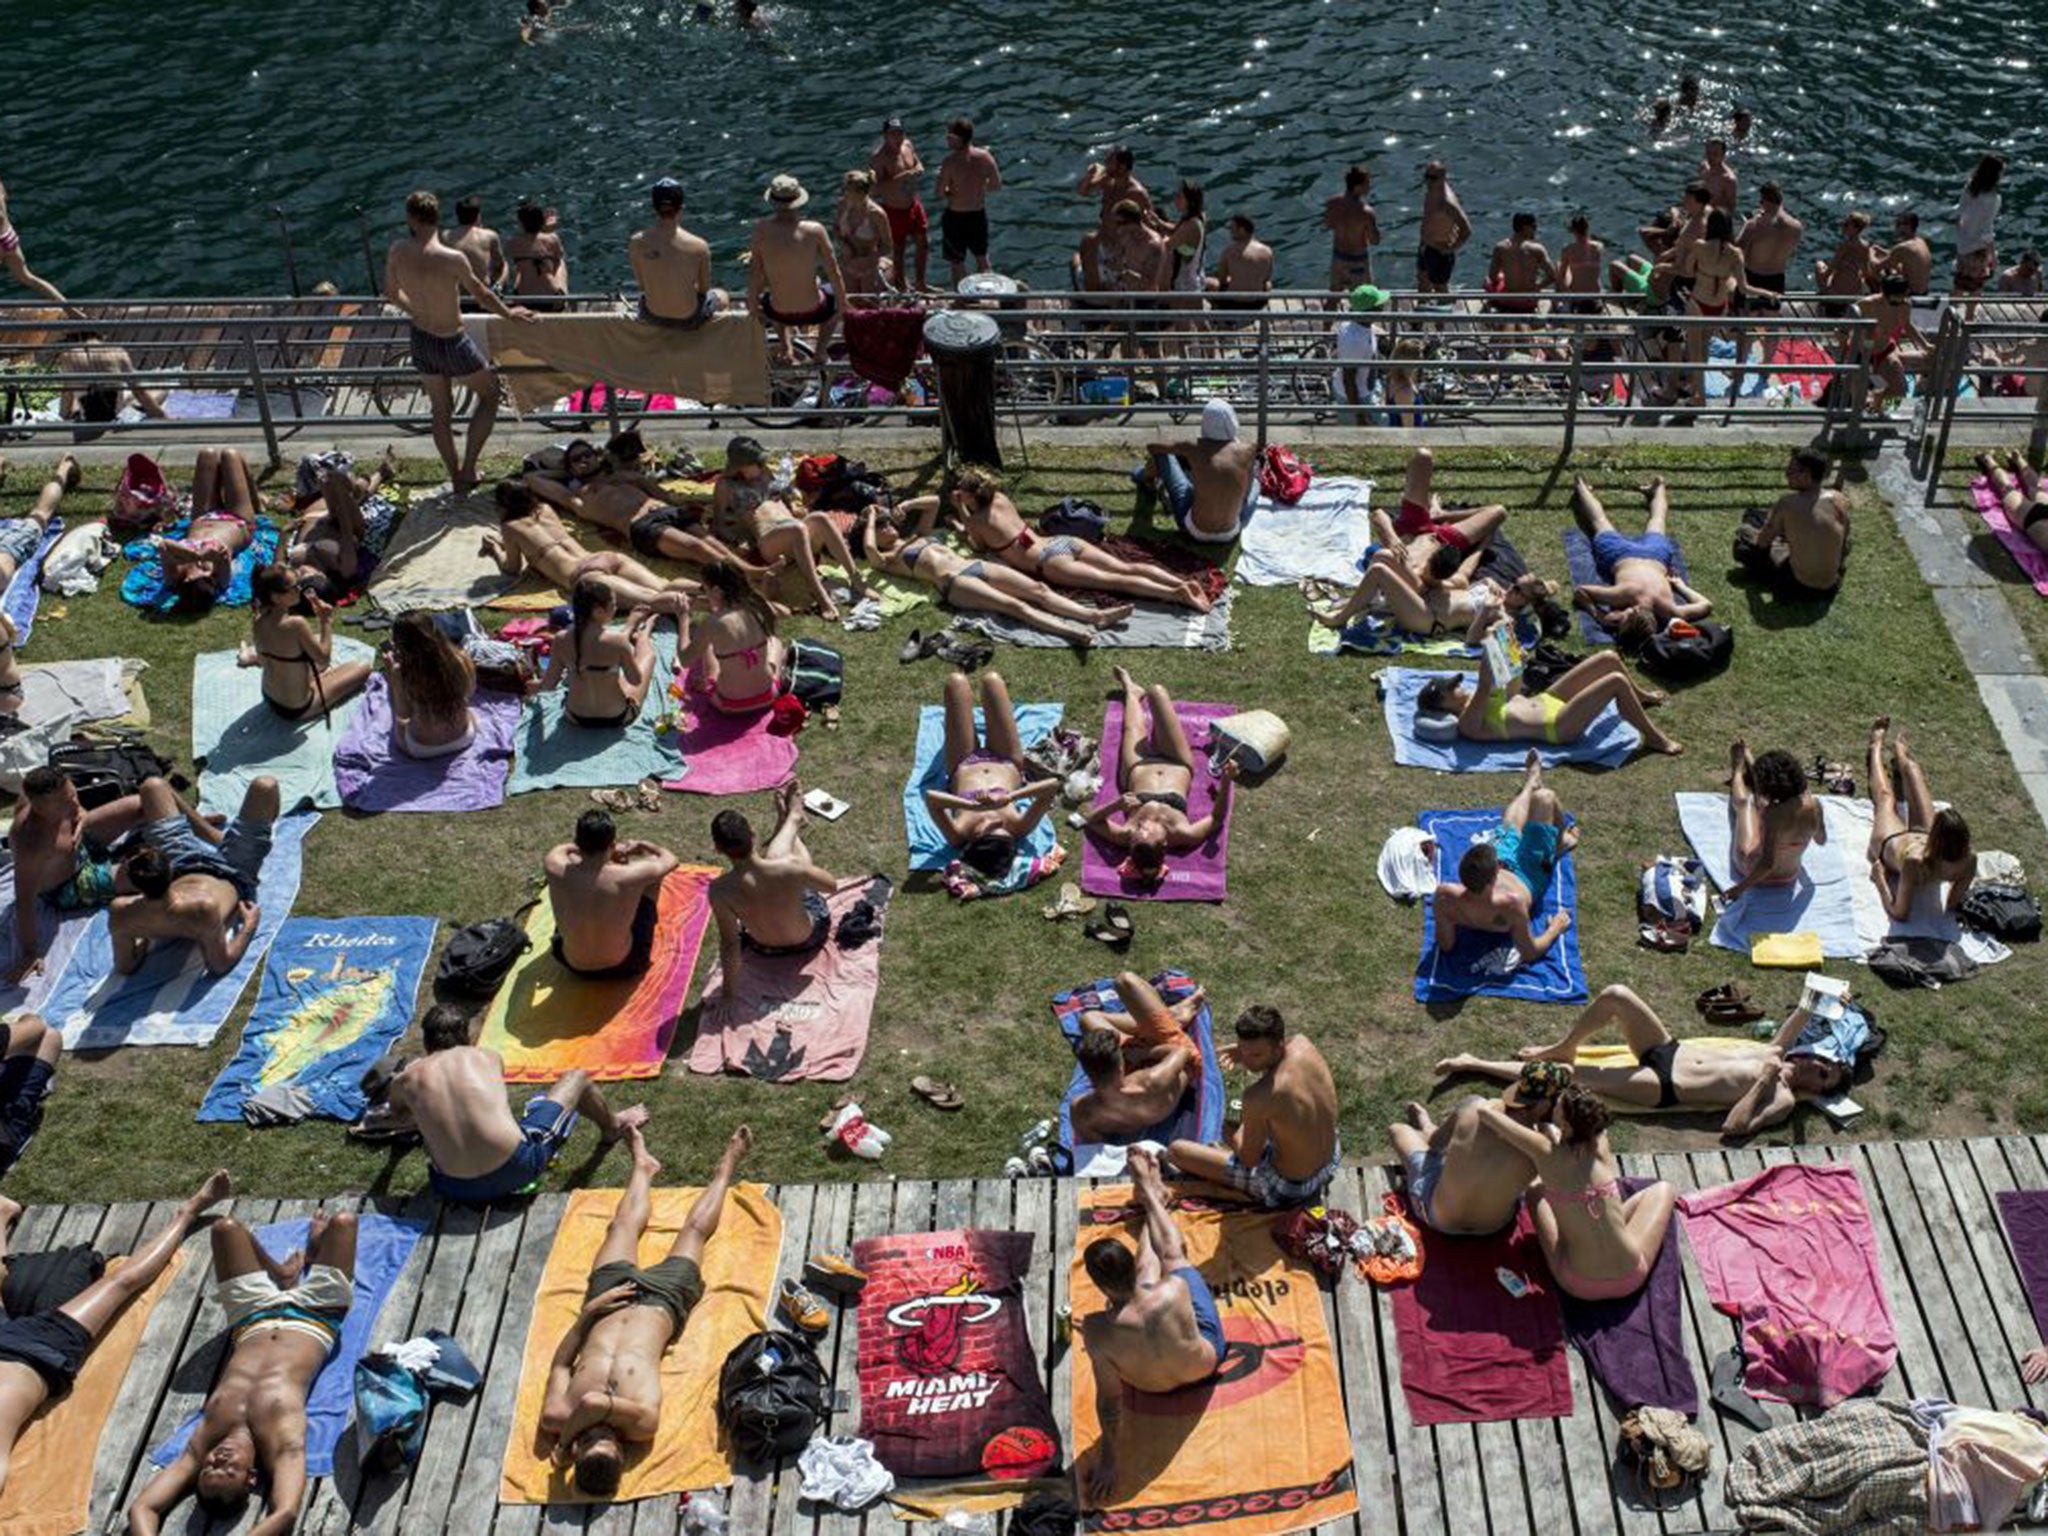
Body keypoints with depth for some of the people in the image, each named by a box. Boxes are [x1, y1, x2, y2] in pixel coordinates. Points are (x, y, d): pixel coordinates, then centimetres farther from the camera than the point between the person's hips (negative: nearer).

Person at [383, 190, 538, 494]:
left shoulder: (398, 251, -11)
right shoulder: (453, 260, -26)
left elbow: (390, 292, 5)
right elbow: (481, 294, -9)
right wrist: (508, 314, 11)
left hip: (420, 341, 5)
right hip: (451, 344, -5)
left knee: (441, 411, 22)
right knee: (489, 393, 19)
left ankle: (456, 478, 35)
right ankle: (468, 468, 14)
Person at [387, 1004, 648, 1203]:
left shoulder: (408, 1079, 3)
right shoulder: (488, 1057, 4)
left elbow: (397, 1109, 27)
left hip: (457, 1190, 2)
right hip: (516, 1168, -1)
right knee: (577, 1077, 19)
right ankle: (613, 1127, 53)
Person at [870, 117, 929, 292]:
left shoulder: (908, 145, -2)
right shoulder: (878, 158, -23)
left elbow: (918, 165, 16)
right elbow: (876, 188, -30)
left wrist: (918, 170, -10)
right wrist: (901, 178, -36)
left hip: (913, 205, 7)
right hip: (894, 210, -7)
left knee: (923, 244, 17)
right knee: (897, 251, 7)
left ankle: (920, 284, 36)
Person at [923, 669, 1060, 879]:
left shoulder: (961, 835, -47)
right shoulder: (1017, 828, -46)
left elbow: (931, 797, -60)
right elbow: (1053, 785, -58)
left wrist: (972, 806, -69)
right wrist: (1008, 798, -65)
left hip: (965, 766, 0)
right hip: (1007, 765, 0)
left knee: (957, 681, 9)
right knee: (991, 679, 8)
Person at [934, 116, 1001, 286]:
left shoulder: (950, 162, -22)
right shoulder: (984, 157, -10)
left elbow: (939, 194, -18)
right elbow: (997, 186, -1)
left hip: (956, 217, -4)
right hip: (979, 214, 4)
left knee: (957, 264, 12)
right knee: (982, 258, 25)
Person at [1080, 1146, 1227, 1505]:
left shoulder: (1097, 1332, -39)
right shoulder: (1175, 1290, -40)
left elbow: (1109, 1398, -26)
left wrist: (1106, 1458, -11)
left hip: (1157, 1389, 1)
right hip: (1206, 1363, -1)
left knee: (1149, 1263, 23)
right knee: (1172, 1256, 21)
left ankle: (1152, 1196, 52)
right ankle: (1151, 1191, 51)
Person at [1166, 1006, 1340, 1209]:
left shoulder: (1260, 1096, -37)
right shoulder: (1302, 1042, -18)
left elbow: (1249, 1161, -17)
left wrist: (1232, 1137, 1)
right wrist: (1247, 1055, 2)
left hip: (1289, 1188, -7)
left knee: (1175, 1150, 2)